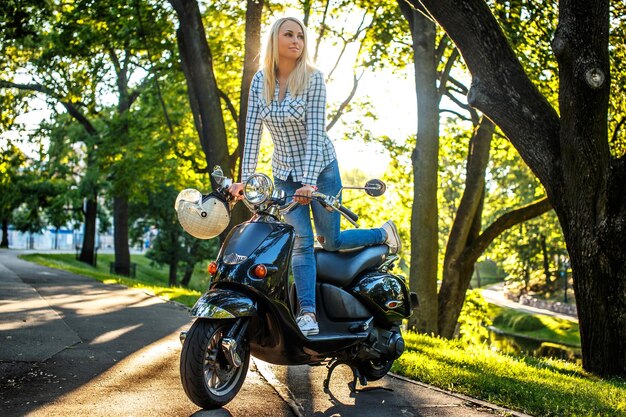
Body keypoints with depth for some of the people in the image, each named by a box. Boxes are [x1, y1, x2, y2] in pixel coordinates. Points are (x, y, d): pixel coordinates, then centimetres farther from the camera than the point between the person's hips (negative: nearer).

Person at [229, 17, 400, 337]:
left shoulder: (313, 78, -13)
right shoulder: (260, 81, -2)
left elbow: (314, 130, -19)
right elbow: (253, 131, -5)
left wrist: (309, 181, -26)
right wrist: (245, 178, -13)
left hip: (320, 169, -3)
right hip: (284, 174, 3)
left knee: (330, 241, 3)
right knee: (302, 241, -10)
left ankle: (384, 233, 29)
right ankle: (307, 314, -11)